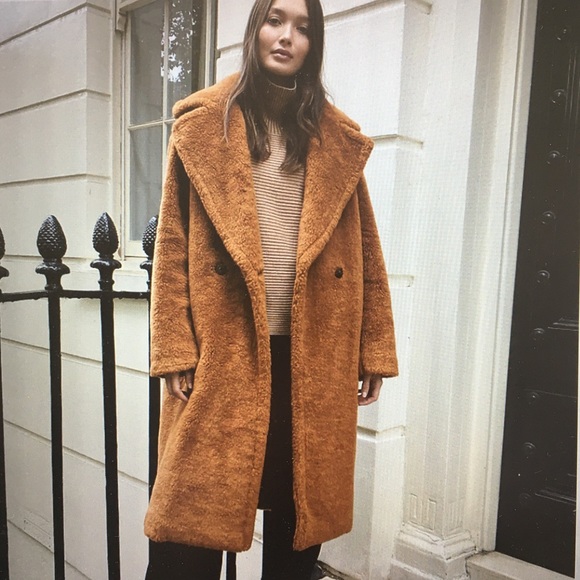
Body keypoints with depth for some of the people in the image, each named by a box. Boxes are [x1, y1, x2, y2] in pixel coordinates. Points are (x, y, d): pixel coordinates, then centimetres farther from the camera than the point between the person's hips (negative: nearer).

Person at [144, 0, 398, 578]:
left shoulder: (338, 139, 10)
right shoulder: (203, 123, 4)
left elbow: (365, 249, 8)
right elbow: (173, 245, -1)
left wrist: (375, 350, 4)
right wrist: (174, 351, -8)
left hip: (313, 355, 3)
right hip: (222, 352, -2)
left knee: (299, 510, 15)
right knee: (194, 515, 5)